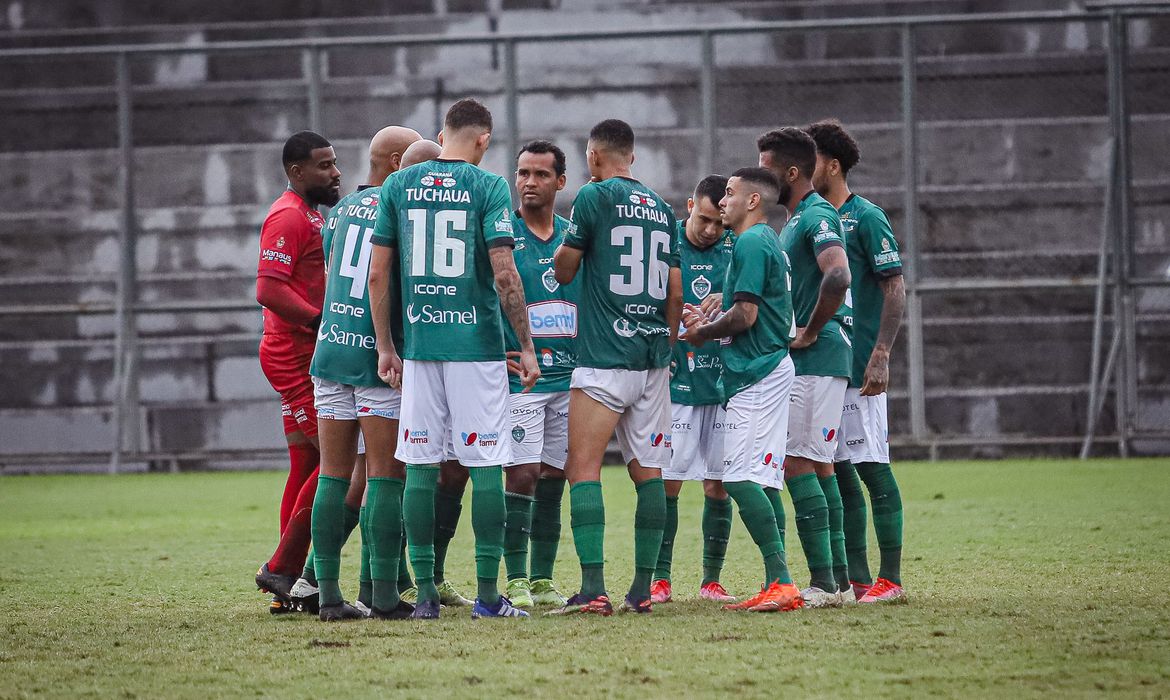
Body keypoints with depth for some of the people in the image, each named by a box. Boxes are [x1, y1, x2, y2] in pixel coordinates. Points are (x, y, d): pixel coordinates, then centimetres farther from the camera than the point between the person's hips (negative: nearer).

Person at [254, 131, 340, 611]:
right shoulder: (289, 216, -12)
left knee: (307, 467, 10)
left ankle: (287, 587, 11)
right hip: (296, 356, -11)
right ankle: (282, 569, -9)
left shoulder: (312, 215, 20)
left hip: (306, 358, 11)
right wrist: (324, 320, -23)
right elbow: (269, 289, -22)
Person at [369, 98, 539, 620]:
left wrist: (385, 347, 11)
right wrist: (527, 347, -4)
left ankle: (425, 595, 6)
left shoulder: (398, 185, 6)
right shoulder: (487, 186, -4)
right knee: (486, 468, 1)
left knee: (420, 468, 6)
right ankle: (487, 594, 0)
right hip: (477, 343, -3)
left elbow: (377, 273, 5)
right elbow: (504, 274, -10)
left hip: (418, 343, 3)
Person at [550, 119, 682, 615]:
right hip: (652, 360, 7)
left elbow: (563, 271, 1)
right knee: (648, 471, 9)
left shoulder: (595, 196, -5)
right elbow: (676, 293, 16)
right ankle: (642, 588, 9)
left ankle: (593, 588, -17)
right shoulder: (660, 207, 14)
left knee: (583, 468, -7)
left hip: (604, 356, -7)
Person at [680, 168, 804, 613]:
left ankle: (780, 580, -20)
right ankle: (778, 585, 8)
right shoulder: (770, 243, 20)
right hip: (772, 368, 11)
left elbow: (745, 315, -19)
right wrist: (709, 322, 18)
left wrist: (702, 333, -3)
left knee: (741, 478, -14)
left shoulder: (751, 243, -12)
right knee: (762, 481, 9)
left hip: (756, 375, -11)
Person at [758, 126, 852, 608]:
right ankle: (837, 576, 13)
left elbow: (838, 277, -30)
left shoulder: (816, 216, -13)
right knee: (817, 466, 11)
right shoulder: (796, 220, 19)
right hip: (802, 361, 10)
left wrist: (810, 332, -19)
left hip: (816, 358, -10)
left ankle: (823, 582, -13)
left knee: (798, 464, -12)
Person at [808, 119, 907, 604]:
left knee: (872, 468, -6)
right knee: (838, 472, 7)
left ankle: (891, 578, -4)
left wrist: (880, 356, -18)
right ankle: (855, 578, 11)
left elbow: (895, 289, -11)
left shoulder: (866, 218, -7)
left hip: (857, 367, -8)